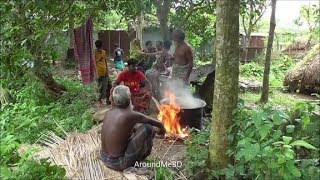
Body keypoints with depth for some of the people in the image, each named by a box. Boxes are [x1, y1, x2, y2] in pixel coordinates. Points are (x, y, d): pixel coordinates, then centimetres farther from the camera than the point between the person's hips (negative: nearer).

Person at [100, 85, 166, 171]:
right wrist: (162, 130, 17)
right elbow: (159, 124, -5)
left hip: (104, 158, 7)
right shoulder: (131, 115, -20)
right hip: (118, 163, -7)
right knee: (147, 128, -8)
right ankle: (138, 162, 12)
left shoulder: (109, 112, -1)